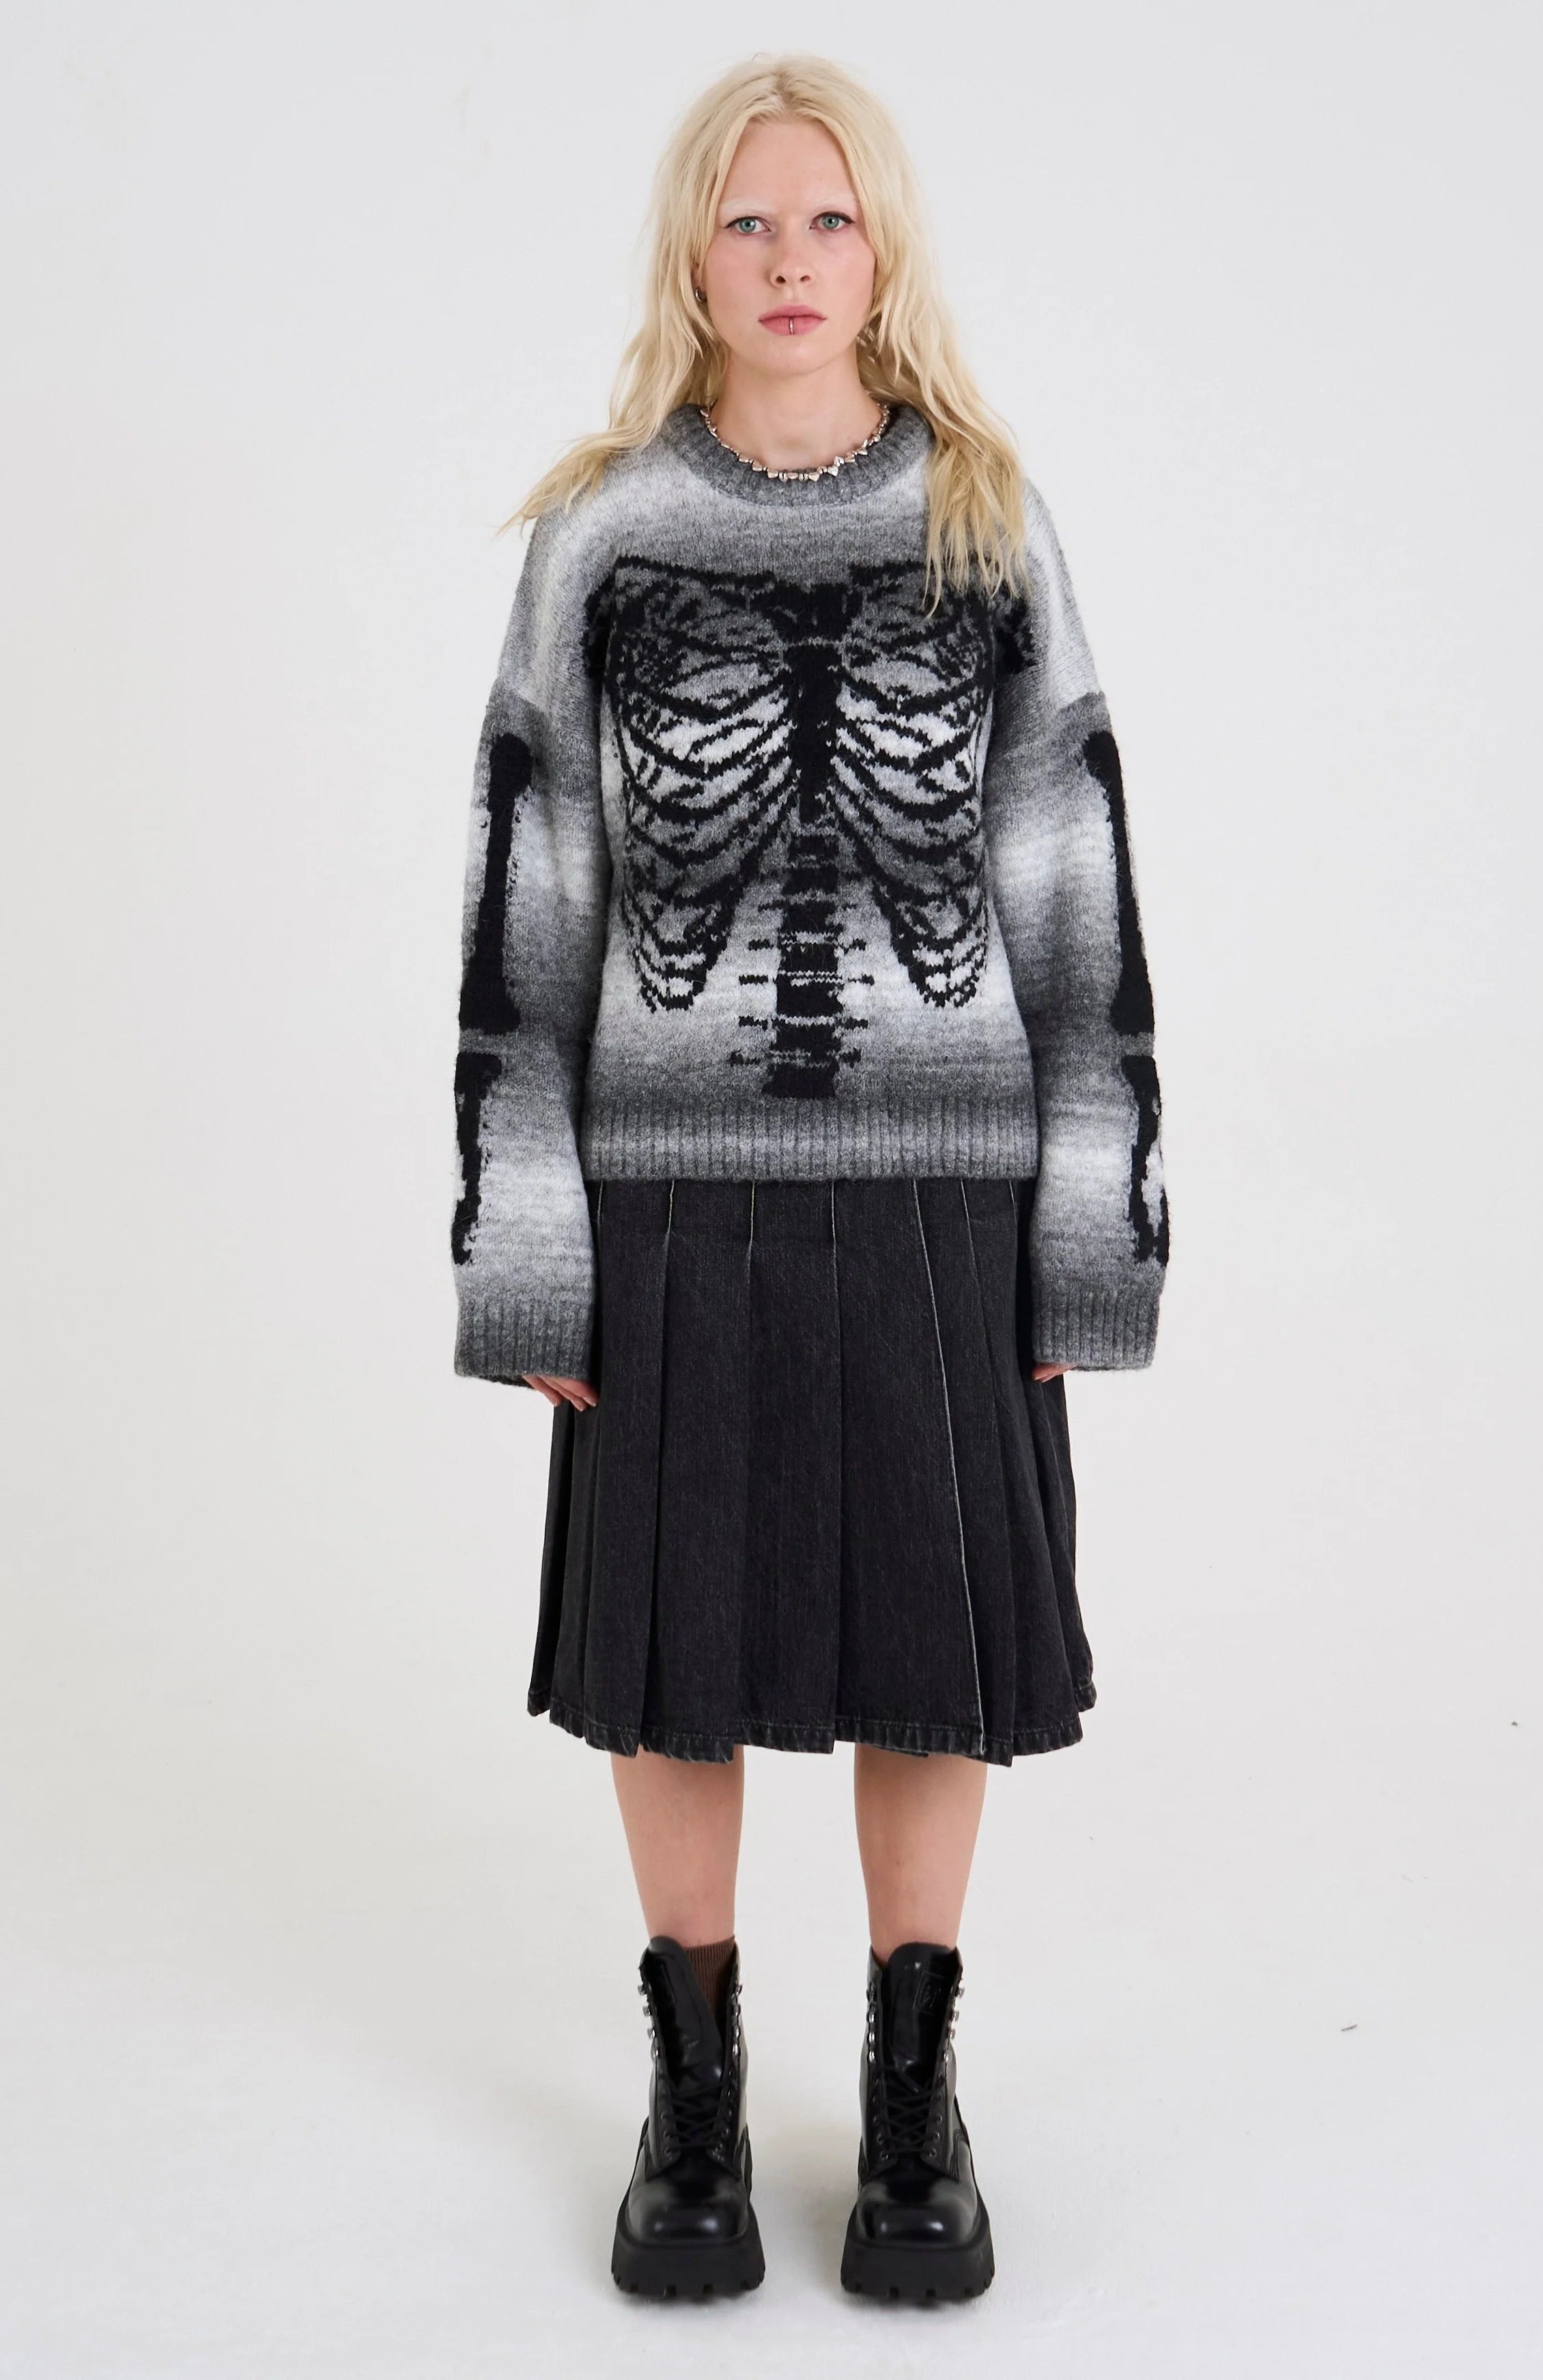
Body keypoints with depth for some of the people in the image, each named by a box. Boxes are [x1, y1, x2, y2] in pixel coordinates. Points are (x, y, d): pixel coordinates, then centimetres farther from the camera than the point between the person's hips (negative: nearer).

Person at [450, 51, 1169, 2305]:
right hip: (678, 1183, 0)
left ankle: (916, 2085, 28)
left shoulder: (991, 533, 3)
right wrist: (523, 1244, -4)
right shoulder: (597, 541, 1)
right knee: (675, 1651, 9)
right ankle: (695, 2084, 28)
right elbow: (527, 899, 1)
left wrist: (1095, 1224, -2)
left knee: (936, 1648, 9)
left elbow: (1078, 885, 2)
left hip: (945, 1181, 0)